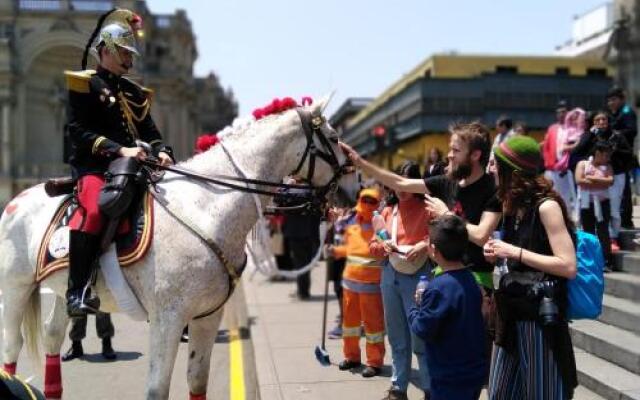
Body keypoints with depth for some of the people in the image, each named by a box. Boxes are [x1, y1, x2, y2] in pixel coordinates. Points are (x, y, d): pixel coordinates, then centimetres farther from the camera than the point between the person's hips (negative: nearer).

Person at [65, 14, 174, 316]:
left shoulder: (134, 92, 23)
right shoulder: (84, 84, 4)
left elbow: (149, 131, 19)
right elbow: (78, 131, -8)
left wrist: (161, 151, -5)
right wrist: (119, 150, -20)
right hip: (94, 166, -7)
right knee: (95, 208, -36)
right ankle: (77, 291, -34)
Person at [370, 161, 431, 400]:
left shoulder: (426, 209, -5)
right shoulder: (388, 212, 12)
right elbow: (372, 245, 15)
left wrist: (425, 245, -25)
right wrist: (383, 246, -6)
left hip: (416, 276, -6)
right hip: (389, 275, 6)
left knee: (420, 337, -4)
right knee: (396, 337, 14)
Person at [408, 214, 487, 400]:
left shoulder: (439, 287, -23)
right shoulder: (469, 279, 4)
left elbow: (423, 329, -22)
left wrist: (416, 308, -3)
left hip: (451, 377, -9)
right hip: (474, 369, 9)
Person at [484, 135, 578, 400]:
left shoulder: (546, 206, -15)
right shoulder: (513, 206, 9)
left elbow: (568, 267, -21)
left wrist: (515, 252, -20)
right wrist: (499, 254, 3)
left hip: (540, 315, -8)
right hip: (512, 311, 8)